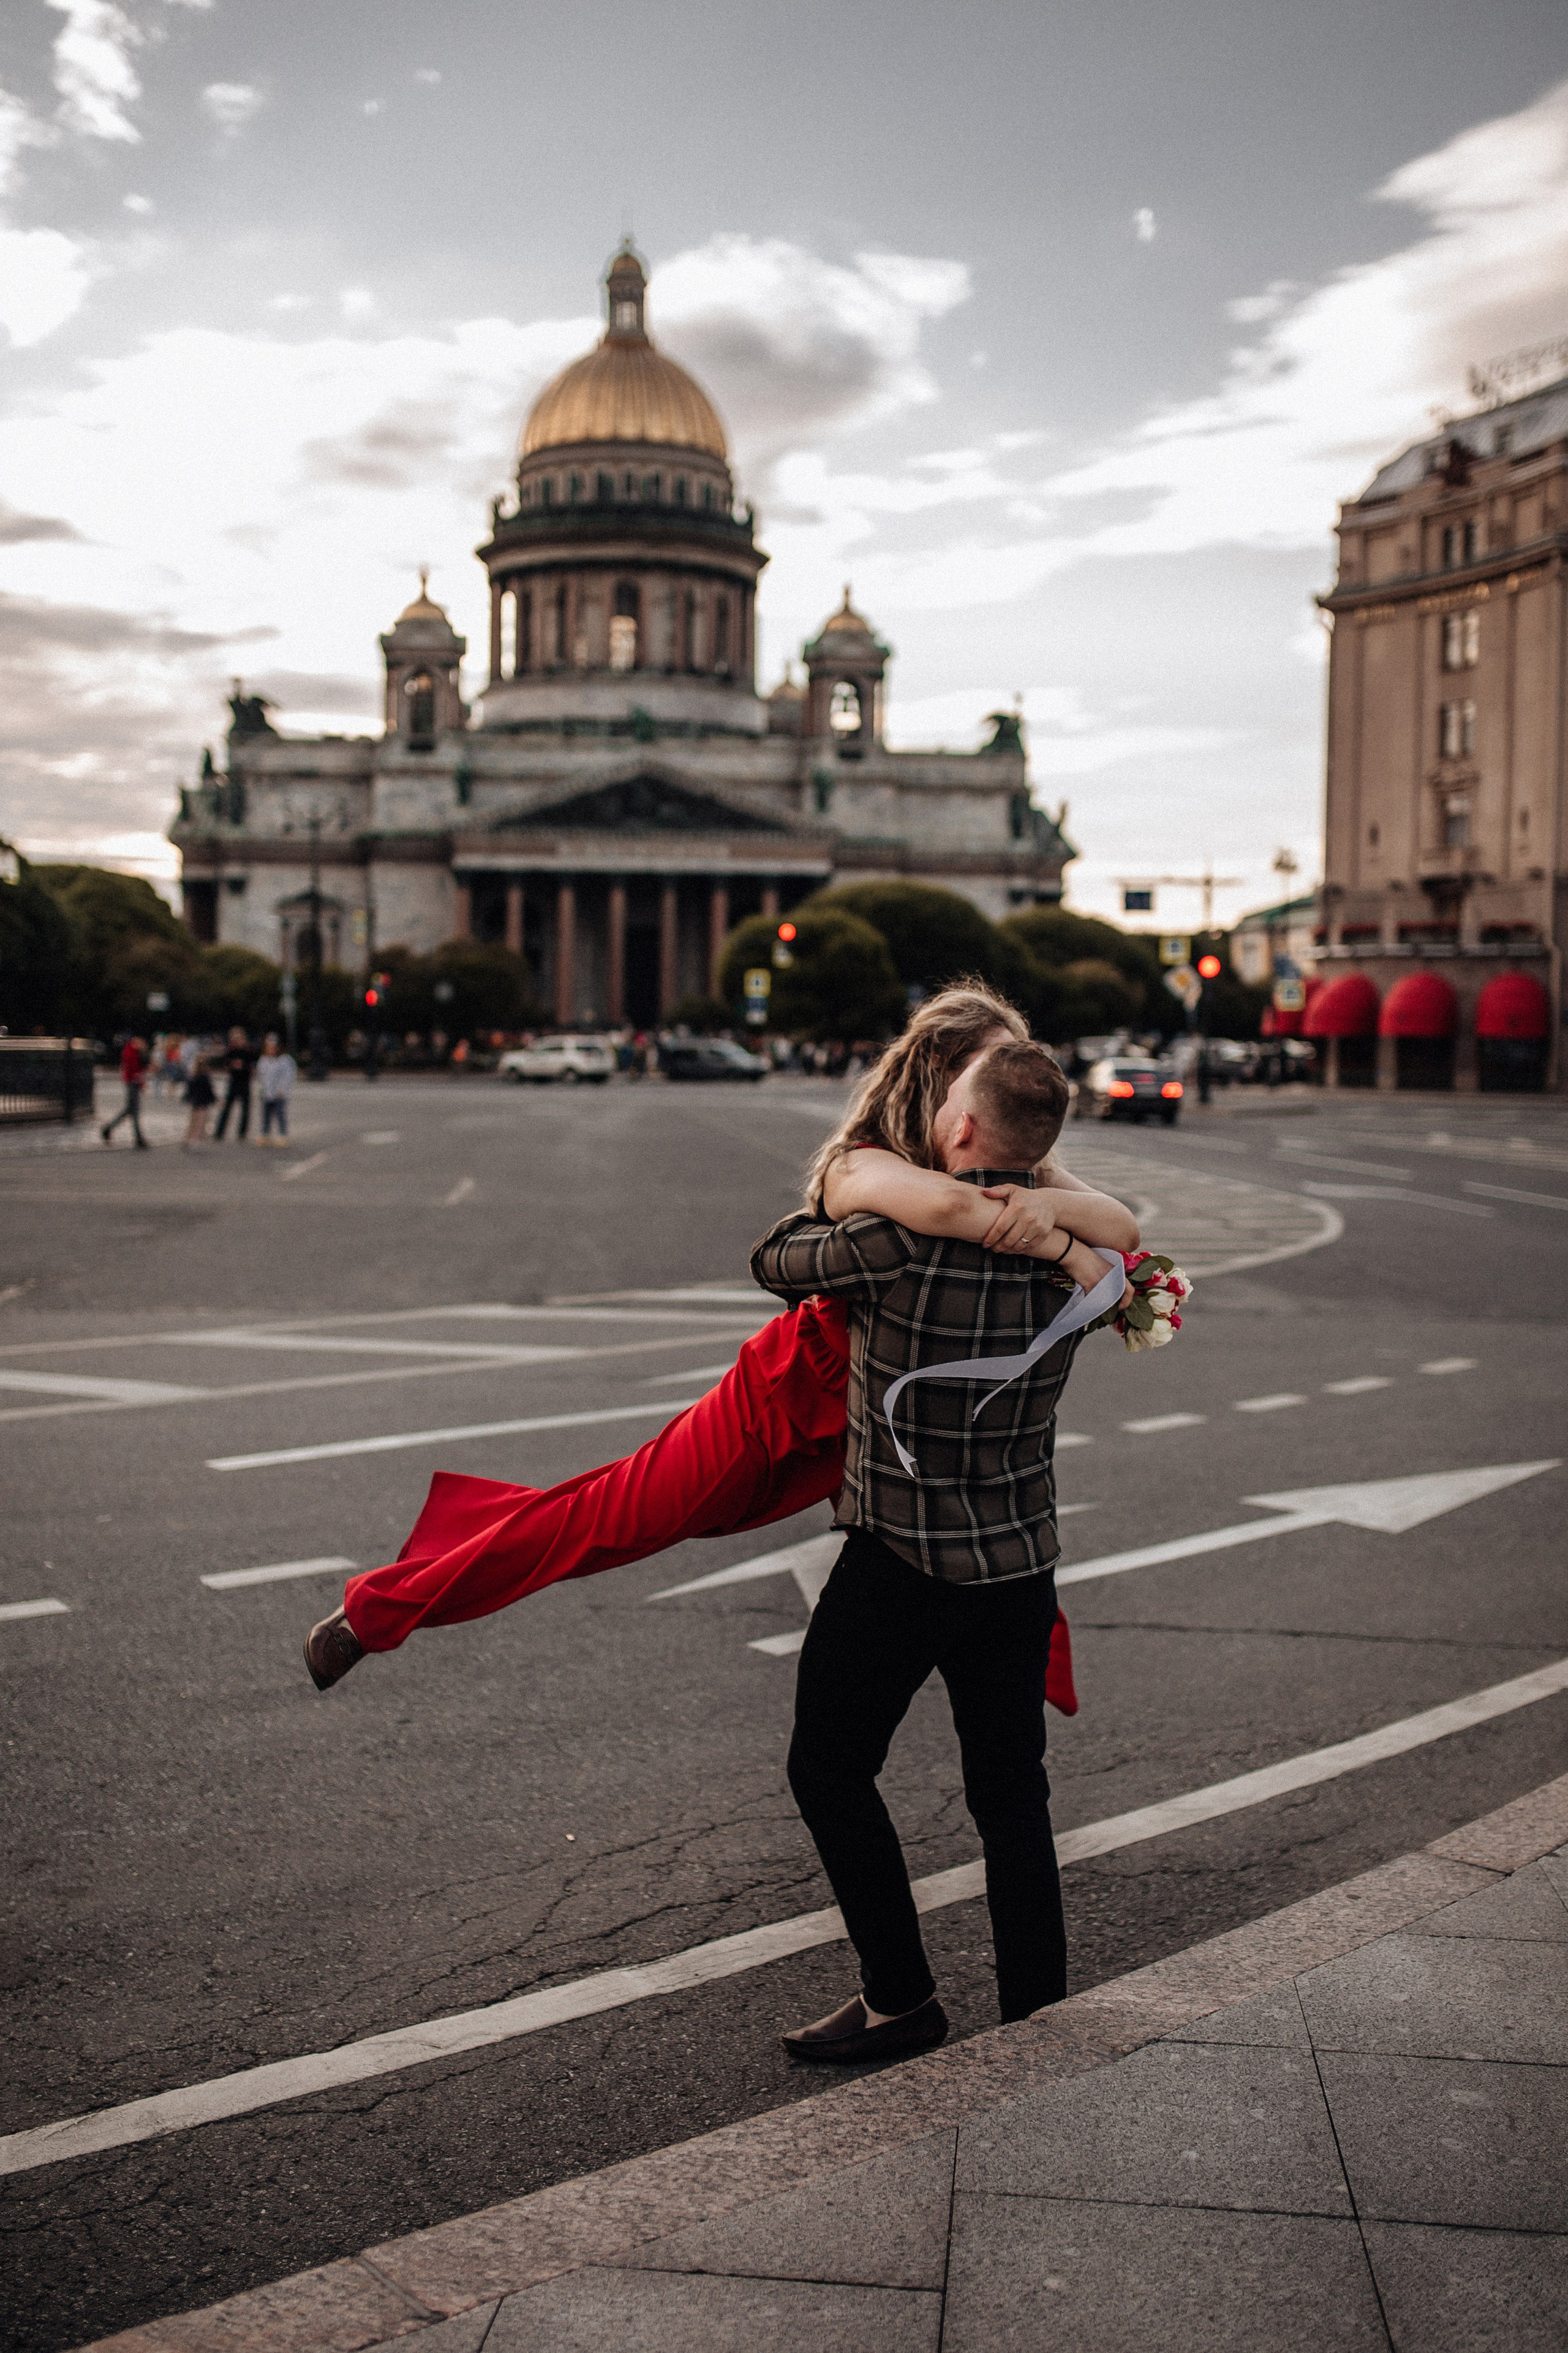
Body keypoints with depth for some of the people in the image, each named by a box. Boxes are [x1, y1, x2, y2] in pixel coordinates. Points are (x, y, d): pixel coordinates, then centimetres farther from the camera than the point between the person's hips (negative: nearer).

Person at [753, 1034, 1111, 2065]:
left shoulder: (896, 1240, -21)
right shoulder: (1068, 1249, -5)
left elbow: (777, 1263, -4)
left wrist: (841, 1201, 17)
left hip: (902, 1561, -5)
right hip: (1023, 1557, 5)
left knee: (831, 1769, 12)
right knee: (1012, 1794, 15)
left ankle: (901, 1998, 14)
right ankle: (1038, 2017, 20)